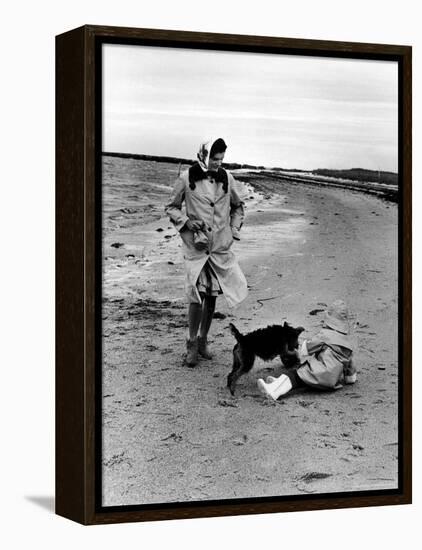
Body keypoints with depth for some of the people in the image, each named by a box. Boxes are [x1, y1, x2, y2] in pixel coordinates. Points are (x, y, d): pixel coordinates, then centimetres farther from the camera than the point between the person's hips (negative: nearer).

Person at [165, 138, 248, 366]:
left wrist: (234, 228, 7)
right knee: (197, 296, -11)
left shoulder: (227, 178, 4)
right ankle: (192, 343, 5)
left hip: (221, 247, 3)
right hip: (196, 246, -3)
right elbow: (171, 207, 6)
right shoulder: (187, 178, -5)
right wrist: (186, 221, -10)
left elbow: (238, 207, 20)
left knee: (212, 296, 9)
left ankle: (203, 340, 25)